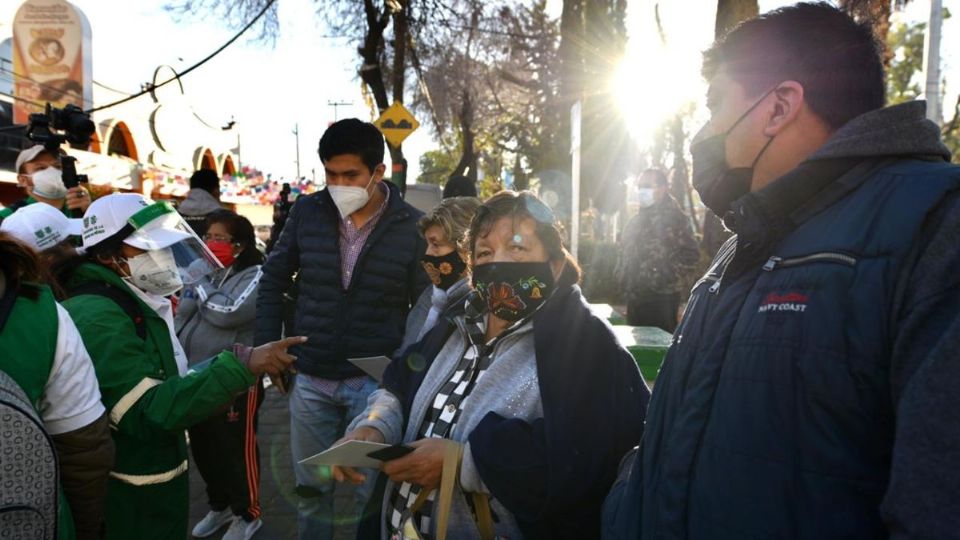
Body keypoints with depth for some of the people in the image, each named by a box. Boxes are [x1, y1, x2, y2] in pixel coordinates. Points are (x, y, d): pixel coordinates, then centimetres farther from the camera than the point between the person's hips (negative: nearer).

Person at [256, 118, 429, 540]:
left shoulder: (411, 225, -8)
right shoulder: (307, 211, -2)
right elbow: (273, 280, 10)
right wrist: (267, 349, 4)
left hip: (375, 381, -2)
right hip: (309, 378, 3)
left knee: (374, 492, 10)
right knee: (311, 486, 18)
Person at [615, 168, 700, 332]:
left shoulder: (674, 217, -8)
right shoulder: (639, 218, 16)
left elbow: (690, 254, -15)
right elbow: (626, 250, 26)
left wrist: (665, 278, -17)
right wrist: (624, 274, 12)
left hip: (660, 298, -8)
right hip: (635, 296, 8)